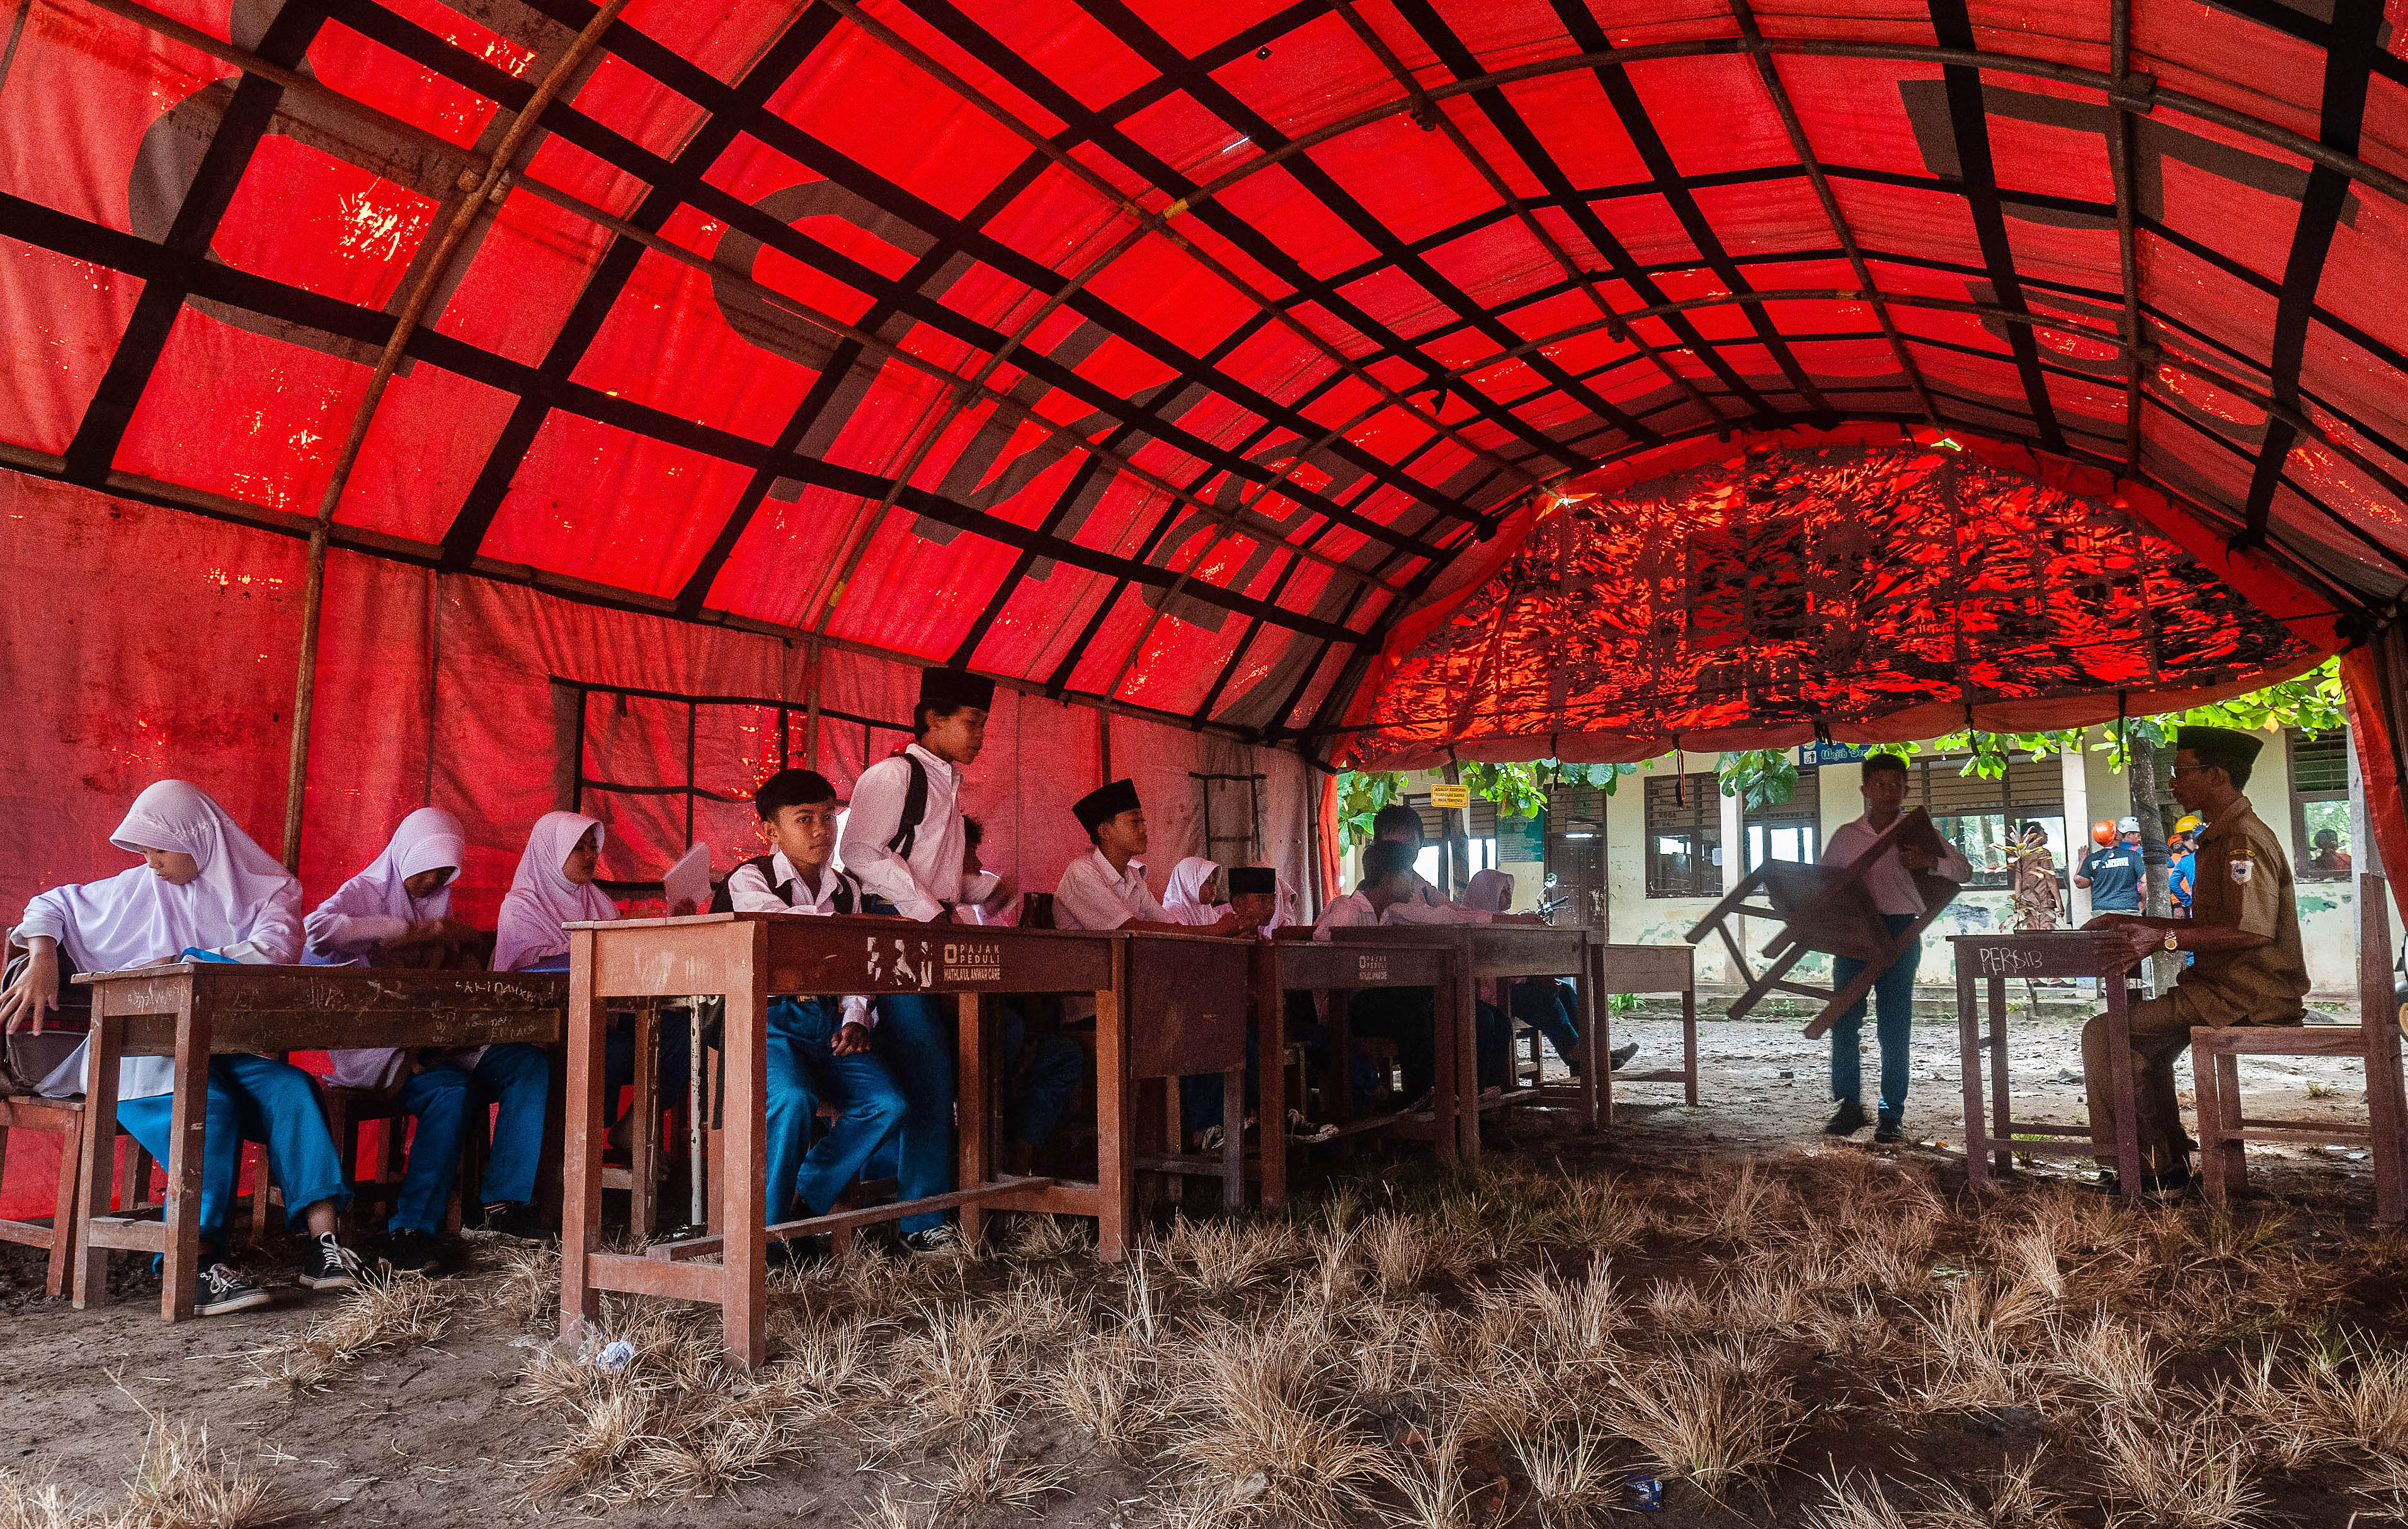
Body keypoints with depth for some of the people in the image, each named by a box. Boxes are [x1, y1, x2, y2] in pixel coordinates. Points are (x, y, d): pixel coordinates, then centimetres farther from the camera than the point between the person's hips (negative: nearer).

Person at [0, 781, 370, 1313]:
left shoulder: (269, 890, 9)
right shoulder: (137, 888, 15)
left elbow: (274, 952, -9)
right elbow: (51, 905, 23)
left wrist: (178, 965, -13)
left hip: (232, 1050, 1)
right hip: (147, 1052, -1)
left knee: (291, 1089, -32)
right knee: (207, 1103, -36)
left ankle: (323, 1239, -40)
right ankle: (202, 1262, -45)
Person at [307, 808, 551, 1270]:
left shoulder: (437, 898, 20)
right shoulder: (366, 891, 0)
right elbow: (317, 929, -24)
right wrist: (412, 932, -22)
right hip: (376, 1046, -6)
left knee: (529, 1062, -15)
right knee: (452, 1090, -33)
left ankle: (504, 1199, -13)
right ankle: (409, 1229, -29)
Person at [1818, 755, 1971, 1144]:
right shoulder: (1845, 836, 12)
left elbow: (1965, 869, 1)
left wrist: (1930, 861, -19)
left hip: (1899, 933, -2)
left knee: (1894, 1026, -1)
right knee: (1843, 1020, -2)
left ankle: (1892, 1114, 7)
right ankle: (1849, 1105, 9)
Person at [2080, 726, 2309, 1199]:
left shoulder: (2244, 841, -18)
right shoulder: (2223, 839, 18)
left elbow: (2252, 931, -30)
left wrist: (2166, 938, -26)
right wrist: (2133, 923, 19)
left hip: (2243, 999, -11)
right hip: (2230, 988, 11)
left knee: (2102, 1032, -16)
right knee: (2147, 1042, 27)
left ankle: (2137, 1162, -9)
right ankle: (2166, 1166, 24)